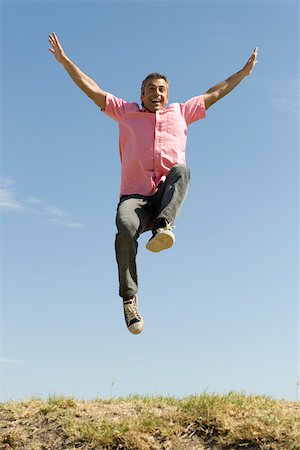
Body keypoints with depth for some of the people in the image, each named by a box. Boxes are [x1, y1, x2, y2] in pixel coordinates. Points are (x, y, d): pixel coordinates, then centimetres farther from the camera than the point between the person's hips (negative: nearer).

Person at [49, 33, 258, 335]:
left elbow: (214, 94, 34)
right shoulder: (126, 112, 22)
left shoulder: (180, 112, 25)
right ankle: (129, 299, -26)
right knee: (126, 228, -33)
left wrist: (244, 71, 39)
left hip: (167, 197, 1)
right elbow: (92, 89, 21)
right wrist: (64, 60, 17)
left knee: (181, 169, -32)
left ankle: (163, 227, -46)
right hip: (134, 196, -1)